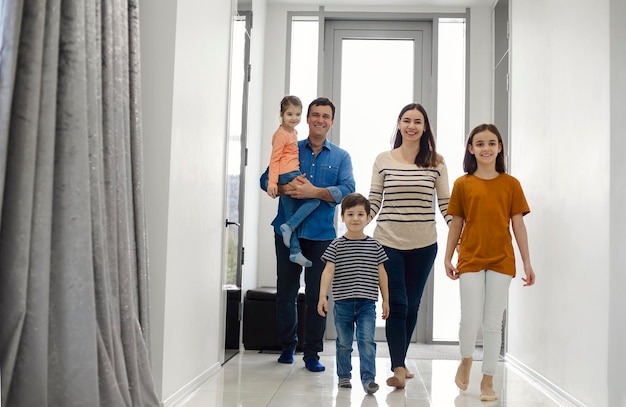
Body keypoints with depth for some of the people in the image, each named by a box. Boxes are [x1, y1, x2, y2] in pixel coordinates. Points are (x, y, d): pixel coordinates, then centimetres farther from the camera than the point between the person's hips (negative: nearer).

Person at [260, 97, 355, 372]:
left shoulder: (341, 157, 8)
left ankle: (312, 353, 13)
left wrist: (313, 191, -20)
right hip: (287, 231, 1)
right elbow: (266, 179, 2)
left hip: (321, 235, -1)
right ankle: (287, 346, 25)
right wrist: (285, 187, -20)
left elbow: (347, 190, -6)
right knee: (285, 292, 8)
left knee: (316, 295, 2)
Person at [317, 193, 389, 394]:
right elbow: (328, 271, -8)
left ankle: (368, 378, -4)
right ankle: (344, 376, 27)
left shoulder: (374, 246, 3)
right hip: (342, 303, 0)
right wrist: (322, 296, -18)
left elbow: (381, 273, 7)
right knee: (344, 343, 12)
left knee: (367, 341, -9)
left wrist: (386, 300, 8)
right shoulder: (337, 245, -1)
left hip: (367, 303, 0)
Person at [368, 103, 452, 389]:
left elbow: (446, 204, 3)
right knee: (396, 305, -5)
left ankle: (399, 363, 29)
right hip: (388, 243, -1)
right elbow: (373, 202, 2)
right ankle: (398, 368, -1)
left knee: (412, 306, 13)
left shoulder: (436, 162, 1)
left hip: (423, 246, 2)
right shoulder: (383, 160, 0)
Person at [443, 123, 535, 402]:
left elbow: (518, 225, 3)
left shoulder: (510, 184, 3)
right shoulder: (462, 184, 2)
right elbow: (456, 224, 5)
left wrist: (527, 263, 1)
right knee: (470, 320, -2)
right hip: (470, 259, 0)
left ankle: (488, 380, 18)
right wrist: (447, 258, 3)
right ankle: (466, 361, 29)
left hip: (501, 261, 1)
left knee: (493, 323, 4)